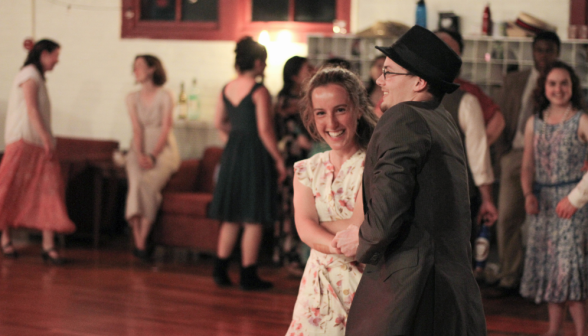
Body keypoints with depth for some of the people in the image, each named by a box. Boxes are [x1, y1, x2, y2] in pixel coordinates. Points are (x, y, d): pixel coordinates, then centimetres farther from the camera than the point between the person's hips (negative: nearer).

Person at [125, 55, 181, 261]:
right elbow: (136, 129, 1)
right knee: (136, 183, -28)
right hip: (140, 150, 3)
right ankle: (139, 242, -33)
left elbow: (165, 129, -7)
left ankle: (141, 241, -30)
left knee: (148, 183, -30)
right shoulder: (132, 98, 11)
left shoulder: (165, 97, -1)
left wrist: (153, 156, -18)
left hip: (163, 150, -2)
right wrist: (140, 154, -15)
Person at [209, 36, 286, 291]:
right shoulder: (259, 92, -14)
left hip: (232, 153, 7)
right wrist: (279, 160, -11)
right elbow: (265, 130, -18)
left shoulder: (227, 89, 7)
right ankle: (248, 275, 2)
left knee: (231, 217, 15)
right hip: (256, 154, -7)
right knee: (254, 220, -1)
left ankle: (220, 270, 16)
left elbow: (219, 123, 15)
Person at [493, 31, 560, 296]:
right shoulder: (514, 81, 14)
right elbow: (500, 120, 15)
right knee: (507, 218, -1)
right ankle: (509, 279, 7)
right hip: (516, 155, 3)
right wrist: (503, 154, 3)